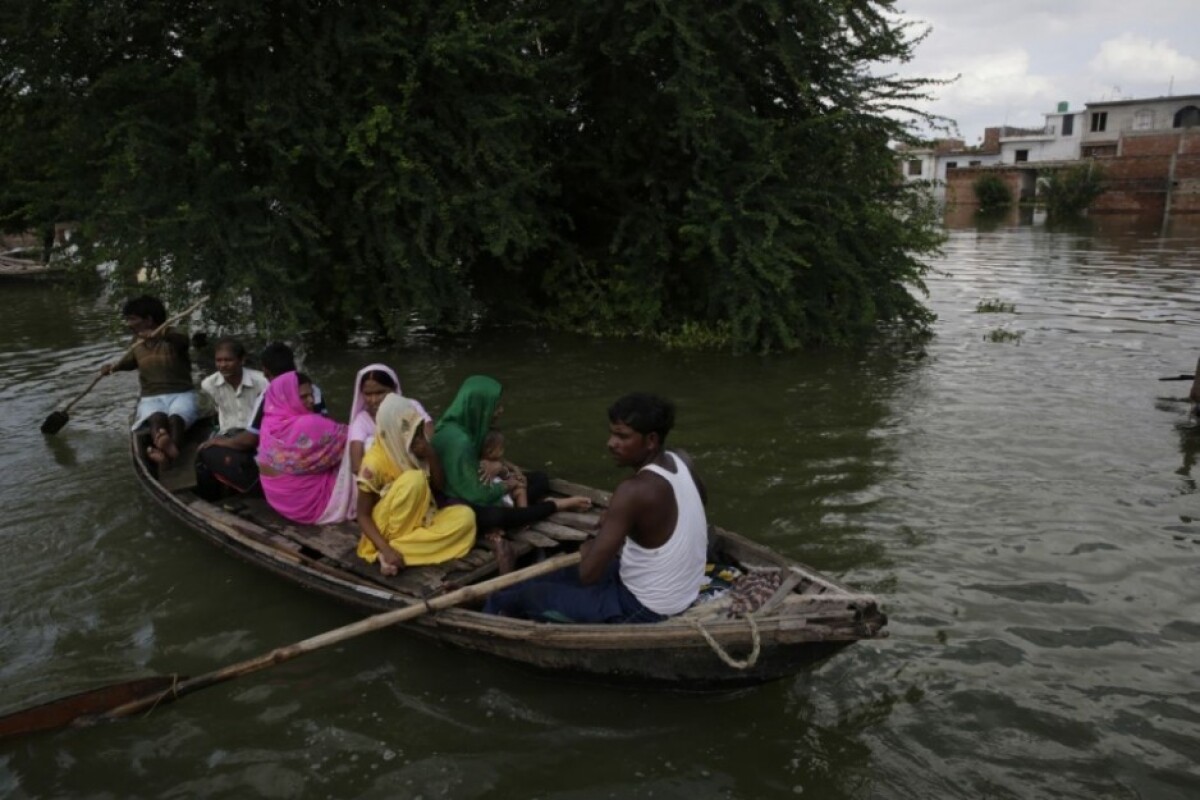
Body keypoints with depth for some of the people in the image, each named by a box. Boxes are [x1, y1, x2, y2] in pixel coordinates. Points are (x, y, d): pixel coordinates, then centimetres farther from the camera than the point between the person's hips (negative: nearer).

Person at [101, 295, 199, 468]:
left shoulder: (172, 339, 1)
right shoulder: (138, 347, 19)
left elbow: (182, 340, -25)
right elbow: (128, 362, 40)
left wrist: (163, 334, -47)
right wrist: (113, 367, 16)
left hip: (181, 394, -2)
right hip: (151, 398, 2)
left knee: (175, 418, -38)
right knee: (157, 418, -35)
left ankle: (172, 449, -69)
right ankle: (164, 451, -67)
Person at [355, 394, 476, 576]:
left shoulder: (415, 449, -2)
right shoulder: (374, 463, -19)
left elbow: (439, 485, 2)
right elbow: (363, 516, -16)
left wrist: (431, 456, -16)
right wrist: (386, 549, -29)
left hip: (420, 521, 7)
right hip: (388, 528, -7)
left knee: (465, 516, -19)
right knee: (414, 479, -29)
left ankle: (400, 549, -24)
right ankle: (391, 547, -19)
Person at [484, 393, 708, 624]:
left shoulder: (635, 490, -31)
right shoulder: (681, 461, -6)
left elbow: (588, 574, -31)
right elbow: (700, 500, 20)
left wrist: (588, 549, -6)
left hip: (642, 608, -9)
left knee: (528, 594, 5)